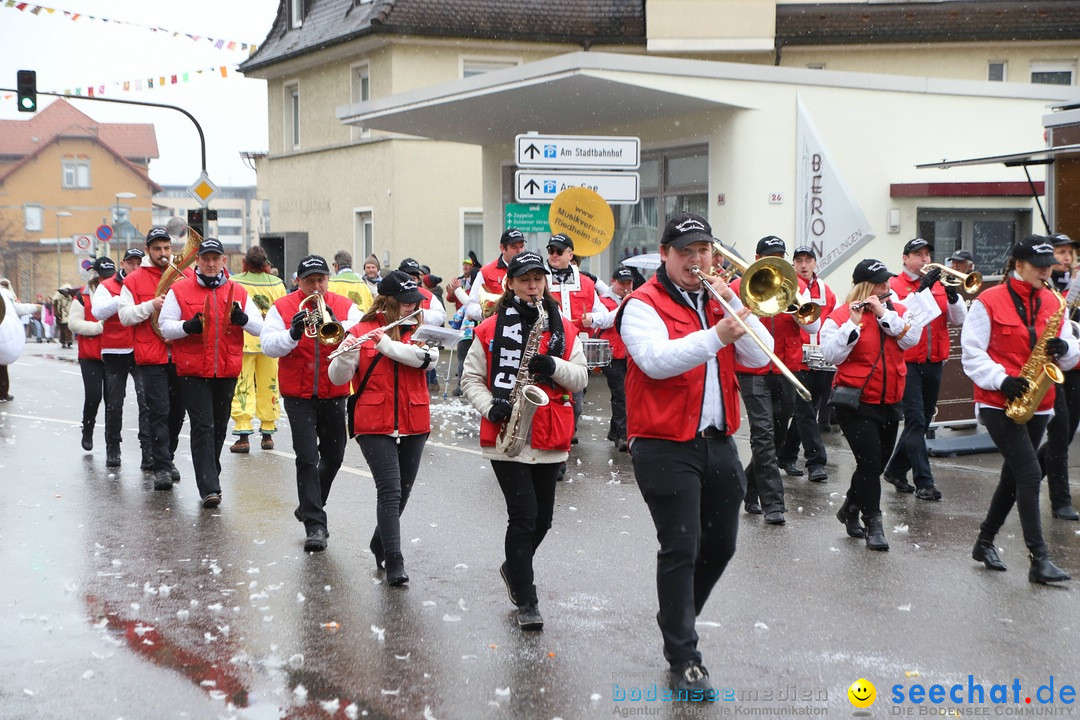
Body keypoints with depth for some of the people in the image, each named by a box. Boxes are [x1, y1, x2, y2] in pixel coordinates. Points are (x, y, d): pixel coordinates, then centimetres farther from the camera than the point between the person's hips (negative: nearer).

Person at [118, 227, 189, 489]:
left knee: (177, 410, 11)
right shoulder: (134, 280, 4)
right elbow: (125, 315, -2)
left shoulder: (187, 276, 9)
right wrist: (151, 305, -16)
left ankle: (167, 458, 26)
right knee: (158, 411, -7)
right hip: (152, 358, -3)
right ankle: (162, 467, -5)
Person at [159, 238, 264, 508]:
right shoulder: (179, 290, 2)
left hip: (227, 372, 3)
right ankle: (209, 487, -12)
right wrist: (188, 326, -19)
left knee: (219, 427, 13)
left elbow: (260, 326, 7)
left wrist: (242, 319, -15)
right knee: (203, 427, -9)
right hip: (193, 372, -3)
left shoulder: (238, 292, 9)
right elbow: (165, 327, 0)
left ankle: (210, 476, 30)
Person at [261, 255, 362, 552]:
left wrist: (336, 326, -30)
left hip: (334, 395, 3)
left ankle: (309, 507, 37)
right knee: (307, 458, -9)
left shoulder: (345, 306, 2)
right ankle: (315, 525, -7)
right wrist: (293, 334, -28)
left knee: (333, 456, 14)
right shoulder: (282, 308, -1)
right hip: (299, 396, -3)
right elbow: (268, 346, -11)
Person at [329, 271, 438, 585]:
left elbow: (427, 356, -15)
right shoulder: (360, 332, -1)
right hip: (374, 425, -4)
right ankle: (394, 562, -11)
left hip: (414, 424, 4)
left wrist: (387, 344, -22)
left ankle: (379, 543, 37)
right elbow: (338, 378, -7)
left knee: (402, 492, 14)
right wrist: (346, 355, -27)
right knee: (390, 492, -13)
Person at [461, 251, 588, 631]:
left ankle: (514, 568, 40)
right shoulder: (490, 329, 0)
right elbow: (471, 379, 4)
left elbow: (580, 378, 4)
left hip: (549, 439, 4)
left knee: (542, 517, 13)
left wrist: (553, 365, -15)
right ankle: (526, 600, 0)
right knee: (523, 515, -10)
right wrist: (490, 406, -14)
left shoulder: (564, 329, 7)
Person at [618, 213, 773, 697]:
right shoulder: (644, 305, -7)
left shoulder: (719, 299, 12)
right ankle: (683, 660, 2)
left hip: (718, 442, 7)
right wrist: (715, 336, -36)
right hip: (666, 447, -7)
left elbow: (759, 357, 1)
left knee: (720, 546, 16)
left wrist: (734, 306, -11)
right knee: (679, 550, -6)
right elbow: (656, 360, -25)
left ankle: (678, 620, 38)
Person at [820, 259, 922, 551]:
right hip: (856, 403, -5)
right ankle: (873, 524, 1)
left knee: (876, 463, 15)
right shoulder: (840, 316, -6)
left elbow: (911, 338, -10)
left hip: (889, 403, 6)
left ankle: (850, 510, 35)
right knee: (870, 461, -10)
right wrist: (853, 324, -24)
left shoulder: (897, 311, 7)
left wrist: (884, 313, -16)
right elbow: (832, 355, -18)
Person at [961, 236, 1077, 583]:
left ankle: (985, 542, 30)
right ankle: (1039, 559, -13)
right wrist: (1002, 380, -21)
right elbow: (971, 353, -8)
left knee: (1014, 476, 13)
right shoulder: (989, 302, -7)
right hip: (998, 403, -6)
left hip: (1036, 404, 6)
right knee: (1030, 473, -14)